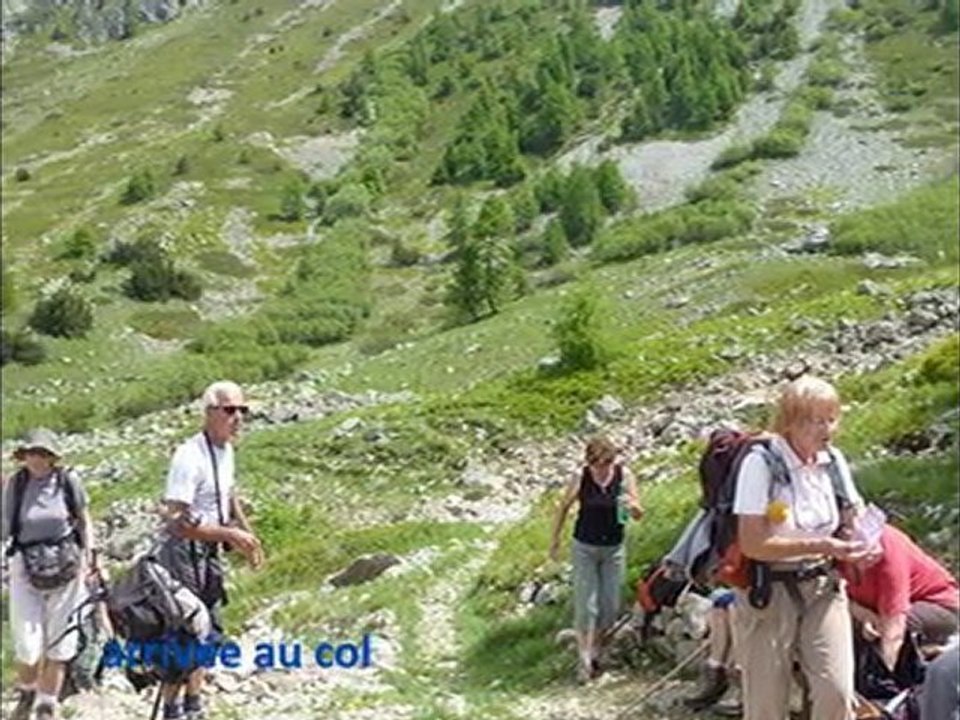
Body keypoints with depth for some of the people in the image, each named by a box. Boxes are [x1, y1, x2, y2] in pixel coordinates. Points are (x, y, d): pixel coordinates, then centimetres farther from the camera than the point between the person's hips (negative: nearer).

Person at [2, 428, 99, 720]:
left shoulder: (68, 480, -7)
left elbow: (84, 522, 6)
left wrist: (89, 557, 3)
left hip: (65, 566, 0)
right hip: (26, 567, 0)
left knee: (60, 641, 8)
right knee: (27, 644, -1)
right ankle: (26, 693, 31)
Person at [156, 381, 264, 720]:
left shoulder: (226, 450, 5)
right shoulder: (190, 457, -23)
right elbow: (177, 521, -28)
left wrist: (248, 536, 16)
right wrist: (231, 534, -27)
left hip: (209, 552, 9)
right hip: (183, 552, -9)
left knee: (208, 631, 16)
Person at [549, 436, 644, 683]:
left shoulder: (624, 475, -12)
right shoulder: (580, 478, -16)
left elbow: (639, 514, -5)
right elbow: (563, 507, -1)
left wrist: (632, 507, -29)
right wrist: (555, 540, 3)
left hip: (614, 549, 2)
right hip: (585, 548, -2)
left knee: (611, 607, 9)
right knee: (586, 605, -3)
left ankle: (593, 647, 32)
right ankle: (585, 660, 9)